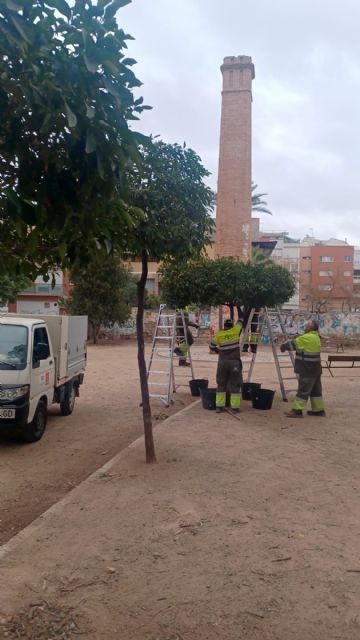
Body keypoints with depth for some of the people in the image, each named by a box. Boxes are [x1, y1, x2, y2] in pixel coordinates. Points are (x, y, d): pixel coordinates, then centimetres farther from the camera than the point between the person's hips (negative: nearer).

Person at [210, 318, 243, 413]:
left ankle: (219, 406, 10)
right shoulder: (235, 331, -1)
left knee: (221, 385, 11)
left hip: (222, 362, 2)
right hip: (234, 362, -2)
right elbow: (240, 321, 16)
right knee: (235, 385, 4)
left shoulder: (219, 334, 3)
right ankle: (235, 407, 3)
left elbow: (212, 347, 9)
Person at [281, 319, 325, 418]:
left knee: (303, 390, -7)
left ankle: (297, 410, -4)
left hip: (307, 370, -10)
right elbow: (298, 343, 17)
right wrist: (286, 345, 9)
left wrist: (284, 345, 3)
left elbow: (294, 343, -14)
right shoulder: (315, 337, 13)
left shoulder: (308, 338, -19)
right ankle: (318, 409, 21)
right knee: (315, 390, 15)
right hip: (314, 369, 10)